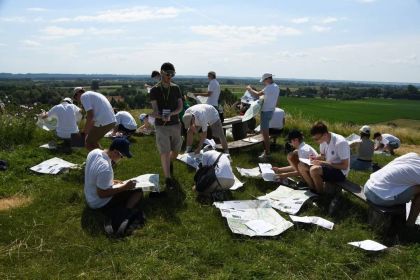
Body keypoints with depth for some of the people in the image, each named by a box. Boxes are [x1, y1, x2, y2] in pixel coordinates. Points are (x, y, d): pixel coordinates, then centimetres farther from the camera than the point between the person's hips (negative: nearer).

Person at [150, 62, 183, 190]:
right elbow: (155, 109, -11)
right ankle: (168, 178, 5)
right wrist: (161, 116, -34)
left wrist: (170, 114, -20)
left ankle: (169, 163, 46)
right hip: (161, 126, -3)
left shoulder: (176, 88, 5)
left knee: (176, 150, 13)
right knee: (165, 153, -6)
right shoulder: (154, 90, -3)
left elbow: (180, 107, 0)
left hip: (176, 124, 3)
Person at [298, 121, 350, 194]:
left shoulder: (340, 143, -24)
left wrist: (323, 163, -24)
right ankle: (313, 190, 3)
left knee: (314, 170, -32)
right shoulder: (323, 140, -1)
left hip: (340, 172, -8)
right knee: (301, 165, -5)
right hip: (328, 167, 8)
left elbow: (345, 166, -21)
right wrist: (315, 158, -5)